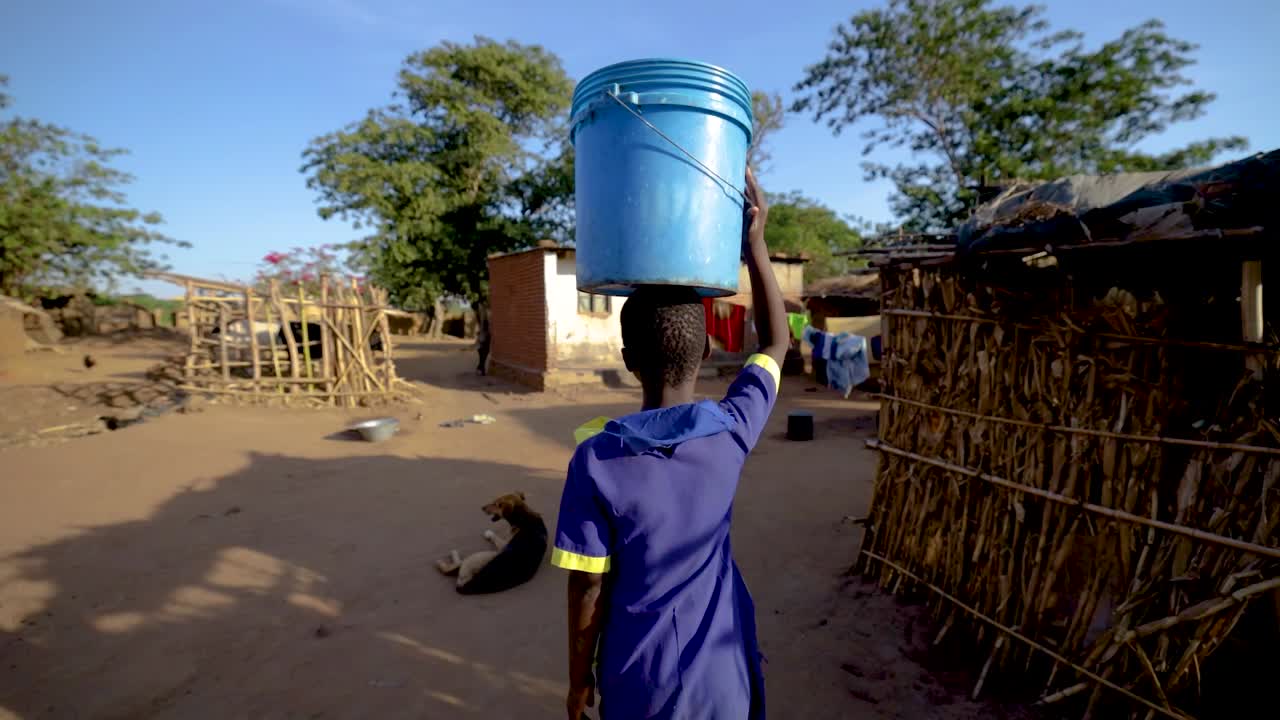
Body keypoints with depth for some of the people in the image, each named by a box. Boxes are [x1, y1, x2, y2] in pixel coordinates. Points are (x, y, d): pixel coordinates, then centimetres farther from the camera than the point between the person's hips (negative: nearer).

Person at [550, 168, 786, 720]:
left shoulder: (596, 461, -23)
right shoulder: (732, 433, -18)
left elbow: (589, 591, -14)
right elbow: (776, 344, -1)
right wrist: (754, 244, -4)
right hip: (721, 672, 2)